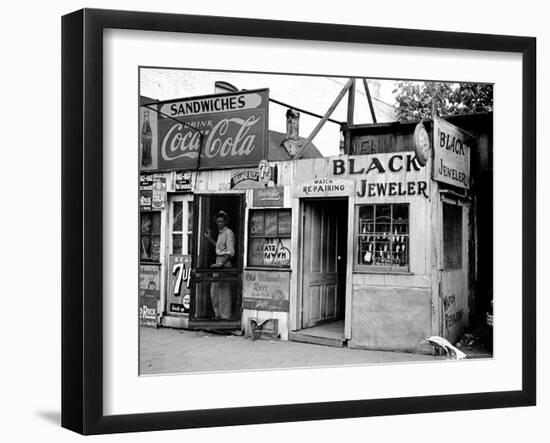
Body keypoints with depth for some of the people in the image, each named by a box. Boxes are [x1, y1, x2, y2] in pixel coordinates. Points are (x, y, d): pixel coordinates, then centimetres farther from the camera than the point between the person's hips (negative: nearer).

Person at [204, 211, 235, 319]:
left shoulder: (228, 233, -11)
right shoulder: (220, 233, 16)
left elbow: (230, 252, -18)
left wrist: (221, 263, -24)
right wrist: (209, 238, 29)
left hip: (225, 263, -10)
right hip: (219, 261, 10)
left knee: (224, 289, -7)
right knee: (214, 289, 11)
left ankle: (225, 315, -2)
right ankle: (218, 314, 18)